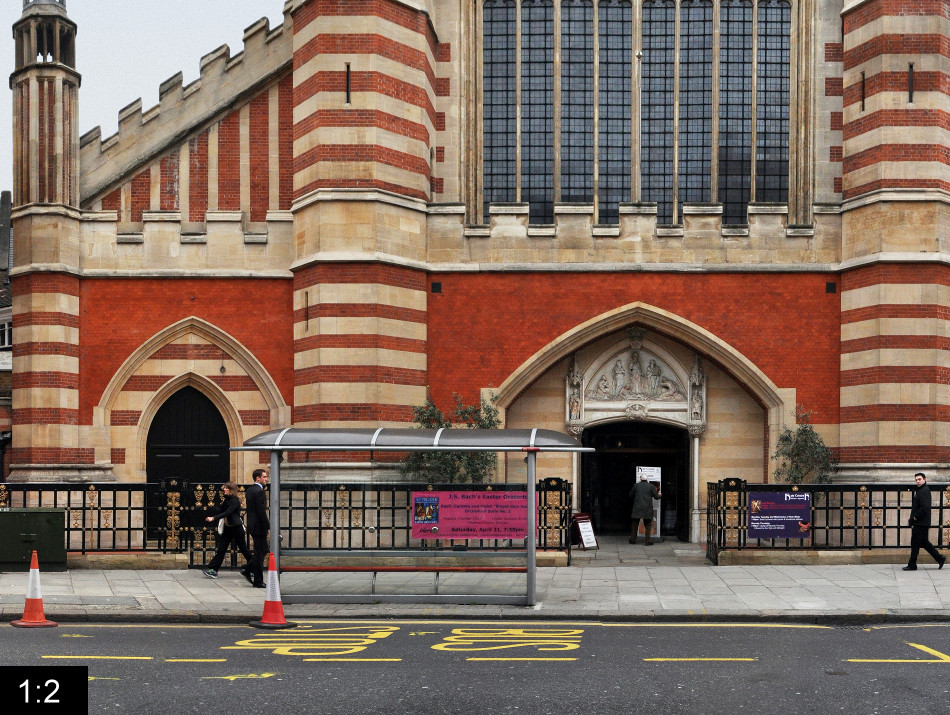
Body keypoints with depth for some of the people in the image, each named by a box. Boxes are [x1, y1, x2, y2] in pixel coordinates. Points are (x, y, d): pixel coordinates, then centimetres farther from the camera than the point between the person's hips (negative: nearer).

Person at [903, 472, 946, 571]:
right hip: (920, 523, 10)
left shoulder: (924, 491, -15)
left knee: (915, 543, -4)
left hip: (921, 523, -10)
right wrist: (911, 518, 14)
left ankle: (912, 565, 1)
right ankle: (940, 559, 19)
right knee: (924, 542, 15)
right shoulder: (920, 490, 17)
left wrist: (915, 517, -16)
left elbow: (925, 507, -23)